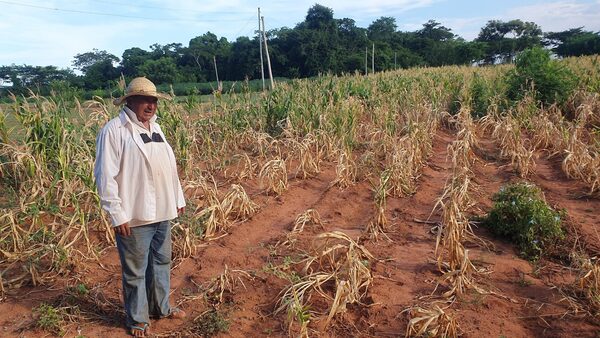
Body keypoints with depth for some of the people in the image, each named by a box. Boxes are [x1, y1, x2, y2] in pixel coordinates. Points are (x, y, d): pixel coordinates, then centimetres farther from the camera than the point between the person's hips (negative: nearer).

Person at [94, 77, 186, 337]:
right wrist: (117, 215, -17)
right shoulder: (114, 130, -13)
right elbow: (105, 176, -15)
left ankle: (160, 308, 38)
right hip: (134, 216, -7)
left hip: (162, 212, 7)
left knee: (161, 262, 19)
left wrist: (178, 198, 17)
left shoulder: (155, 127, 11)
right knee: (135, 271, 8)